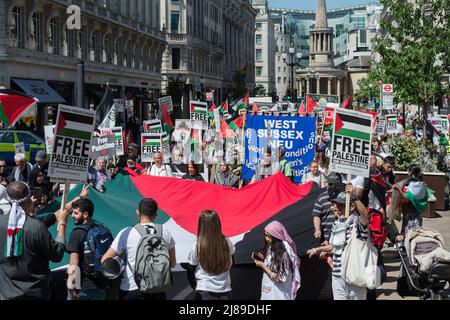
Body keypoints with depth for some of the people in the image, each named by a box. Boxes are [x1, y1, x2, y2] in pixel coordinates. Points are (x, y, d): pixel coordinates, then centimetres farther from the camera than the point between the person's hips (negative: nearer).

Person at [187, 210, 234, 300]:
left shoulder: (196, 246, -10)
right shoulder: (226, 242, -3)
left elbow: (191, 270, -1)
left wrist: (194, 284, 16)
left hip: (204, 292, -3)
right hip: (225, 292, 3)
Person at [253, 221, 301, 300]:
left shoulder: (284, 252, -17)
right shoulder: (271, 249, 8)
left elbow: (280, 279, -18)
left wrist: (263, 266, -13)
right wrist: (263, 259, 2)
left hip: (279, 296, -8)